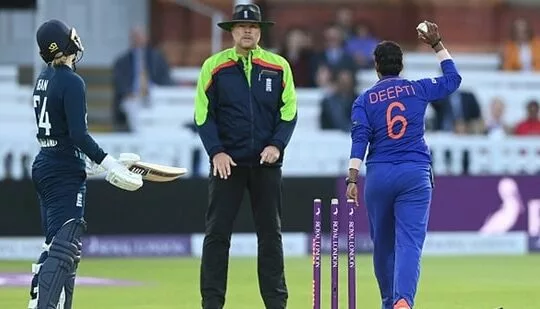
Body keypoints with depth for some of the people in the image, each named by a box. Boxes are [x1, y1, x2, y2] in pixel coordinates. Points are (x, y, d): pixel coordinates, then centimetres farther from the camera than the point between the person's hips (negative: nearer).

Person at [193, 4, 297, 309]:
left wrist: (277, 145, -8)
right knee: (217, 232, -3)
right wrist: (216, 152, -10)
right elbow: (204, 114, 0)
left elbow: (289, 111, 6)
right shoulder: (214, 66, 1)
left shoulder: (278, 66, 4)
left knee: (271, 233, 5)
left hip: (266, 162, 1)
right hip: (227, 162, -1)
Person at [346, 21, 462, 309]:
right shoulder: (418, 89, 6)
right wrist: (437, 45, 24)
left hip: (379, 177, 1)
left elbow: (359, 139, -7)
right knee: (410, 241, -11)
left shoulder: (365, 99, 4)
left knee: (382, 243, 15)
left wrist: (352, 179, -13)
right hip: (415, 176, -1)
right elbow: (452, 79, 21)